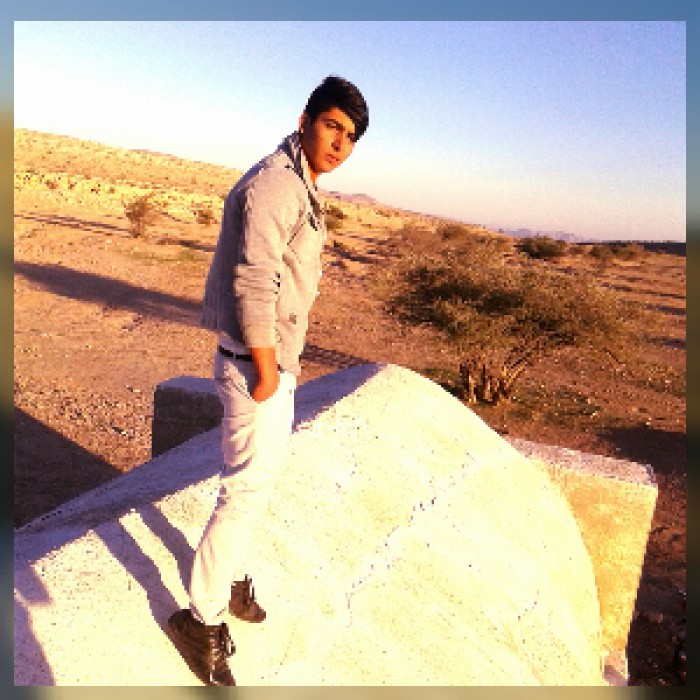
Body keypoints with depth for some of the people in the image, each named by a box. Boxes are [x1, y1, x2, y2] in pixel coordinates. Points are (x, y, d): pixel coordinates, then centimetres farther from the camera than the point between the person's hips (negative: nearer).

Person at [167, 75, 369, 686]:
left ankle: (225, 576, 39)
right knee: (248, 488, -1)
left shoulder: (303, 189, 14)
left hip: (276, 359, 10)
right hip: (257, 362, -10)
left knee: (259, 478, 20)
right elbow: (253, 284, -25)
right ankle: (202, 617, 16)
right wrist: (266, 368, -20)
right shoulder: (275, 183, -18)